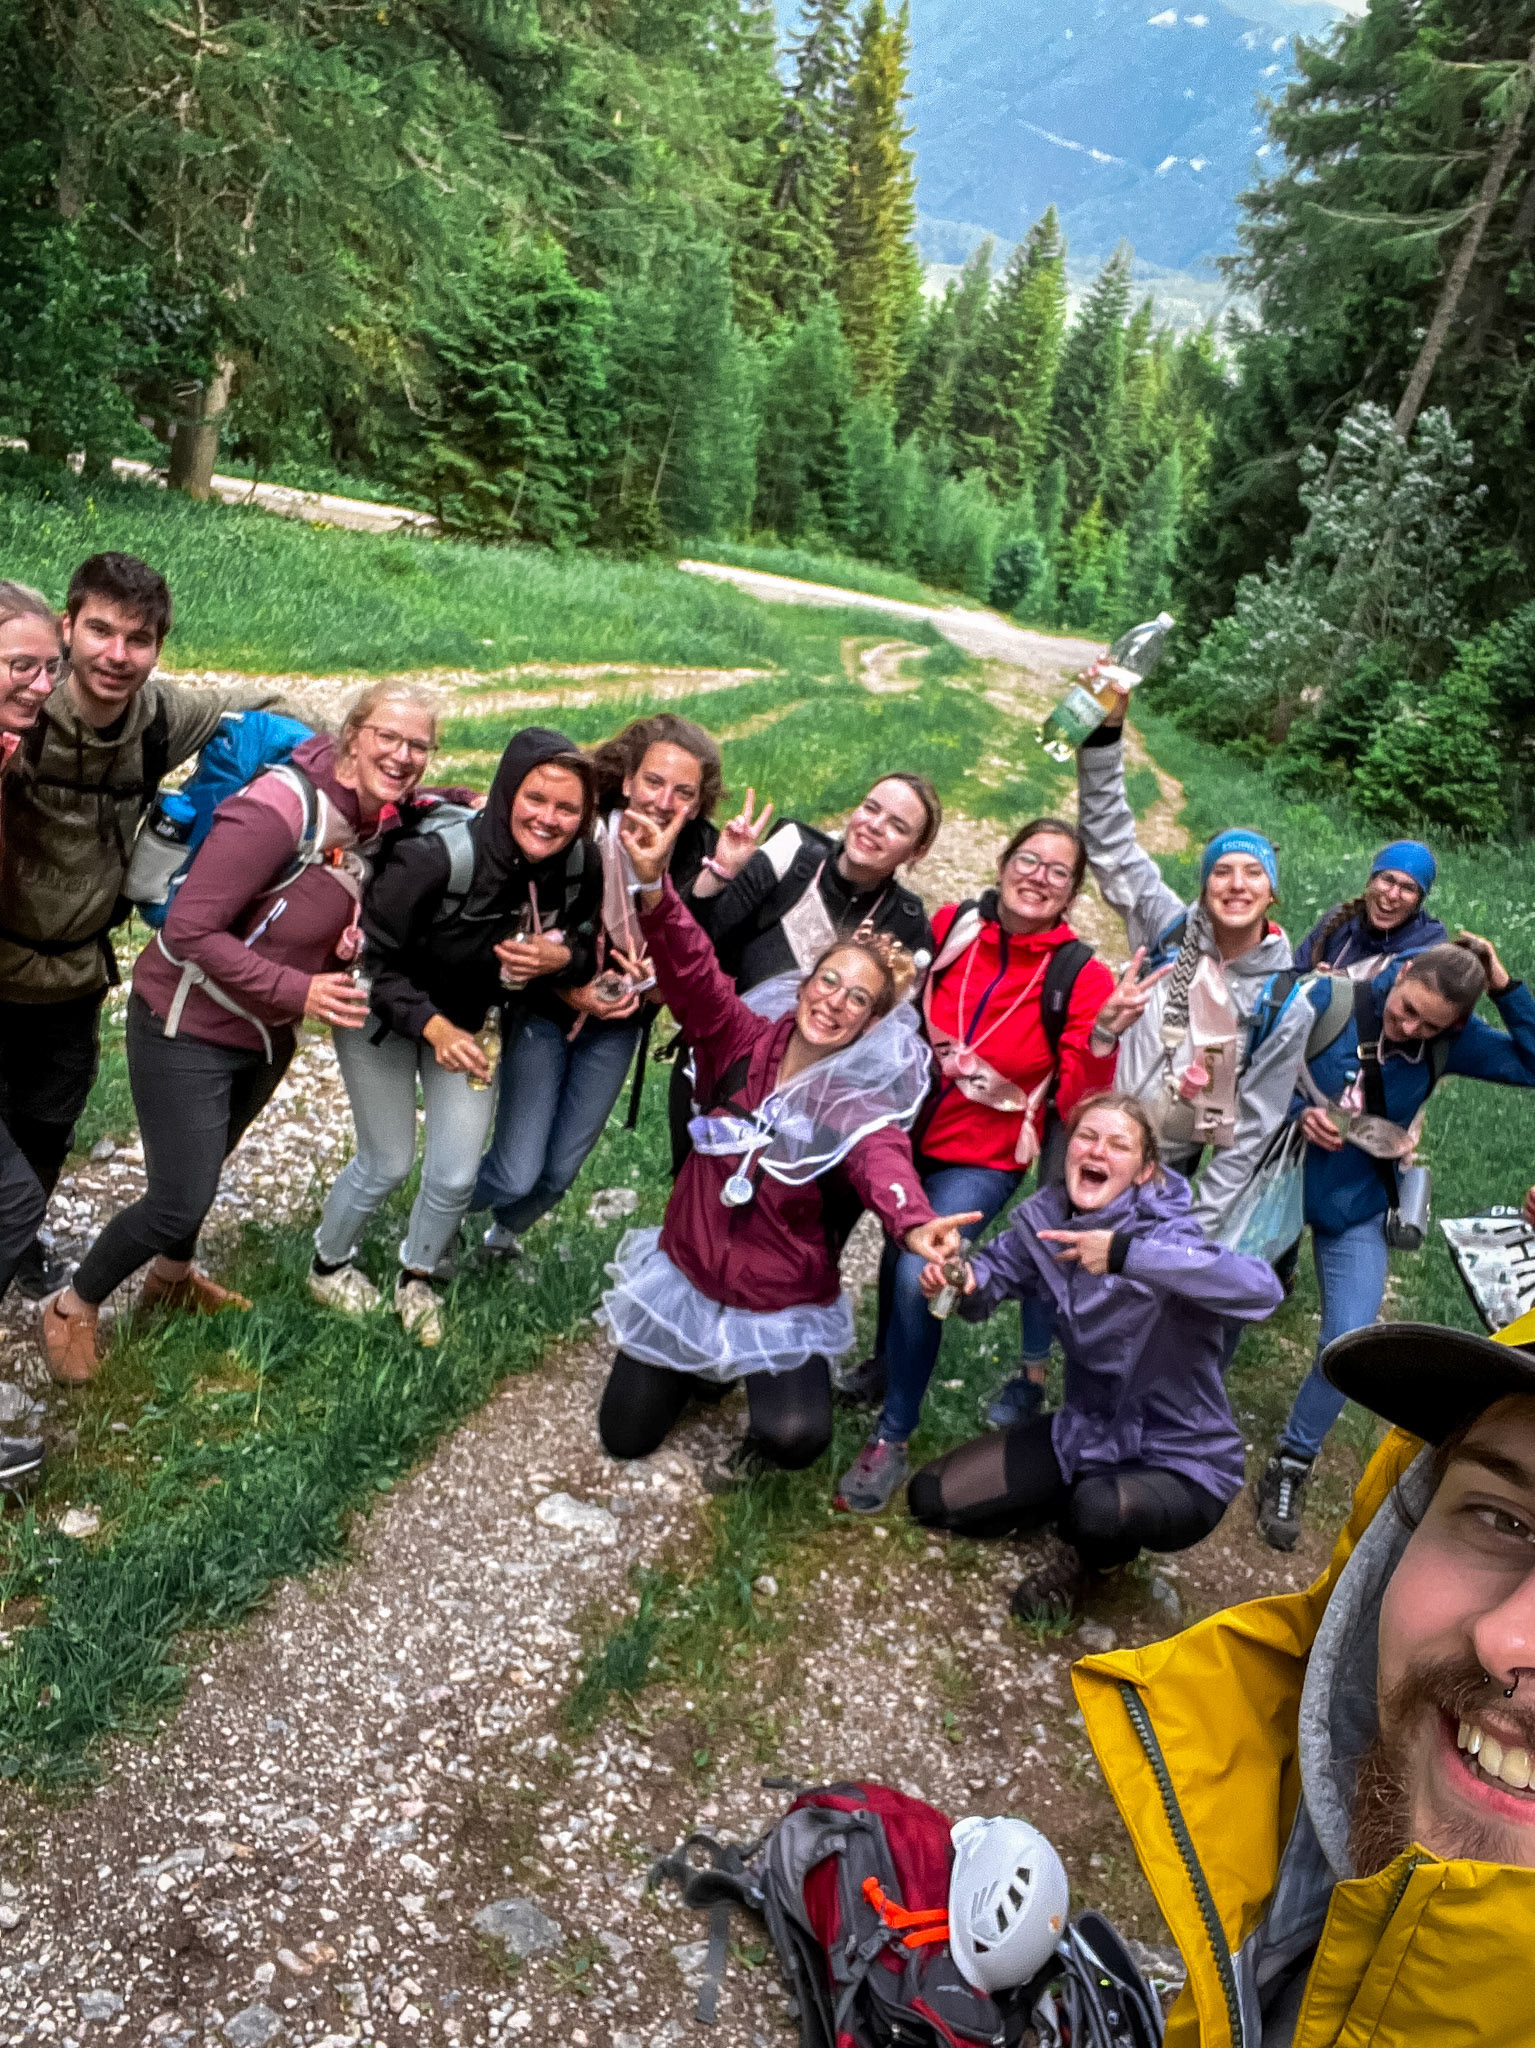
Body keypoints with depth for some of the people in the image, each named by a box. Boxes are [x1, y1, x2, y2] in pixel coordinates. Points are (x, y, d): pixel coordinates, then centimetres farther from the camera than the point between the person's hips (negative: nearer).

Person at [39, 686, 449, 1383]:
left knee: (202, 1166, 27)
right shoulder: (280, 808, -30)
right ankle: (70, 1310, 23)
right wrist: (296, 990, -28)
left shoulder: (384, 821, -7)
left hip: (267, 1034, 7)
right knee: (180, 1200, -2)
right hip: (188, 1025, -7)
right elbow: (189, 929, -28)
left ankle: (171, 1279, 52)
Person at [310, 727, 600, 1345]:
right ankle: (328, 1266, 39)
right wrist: (431, 1026, -36)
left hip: (473, 1021, 4)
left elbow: (587, 951, -5)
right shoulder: (434, 857, -36)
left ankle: (416, 1279, 36)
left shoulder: (581, 868, -21)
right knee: (387, 1164, 6)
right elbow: (371, 956, -26)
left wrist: (561, 957, -28)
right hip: (385, 1014, -4)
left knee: (456, 1174, 4)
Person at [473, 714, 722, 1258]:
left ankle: (505, 1231, 51)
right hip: (545, 1012, -3)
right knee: (516, 1175, -6)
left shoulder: (700, 856, -17)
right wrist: (570, 993, -23)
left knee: (560, 1172, 15)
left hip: (618, 1027, 3)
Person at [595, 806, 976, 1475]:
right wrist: (653, 882, -42)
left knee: (795, 1438, -24)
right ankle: (704, 1364, 37)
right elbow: (690, 970, -24)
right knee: (625, 1436, 8)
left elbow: (882, 1159, -36)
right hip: (688, 1269, 2)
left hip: (782, 1301, -2)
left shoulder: (859, 1101, -16)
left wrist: (914, 1223, -59)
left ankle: (775, 1378, 12)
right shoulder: (744, 1040, -9)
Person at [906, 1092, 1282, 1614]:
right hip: (1086, 1434, 6)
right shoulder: (1045, 1220, -8)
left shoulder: (1165, 1233, -25)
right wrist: (962, 1281, -20)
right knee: (930, 1497, 0)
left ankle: (1092, 1554, 1)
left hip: (1179, 1463, -5)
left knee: (1101, 1510, -38)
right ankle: (1082, 1508, 17)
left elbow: (1263, 1290, -42)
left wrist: (1127, 1254, -48)